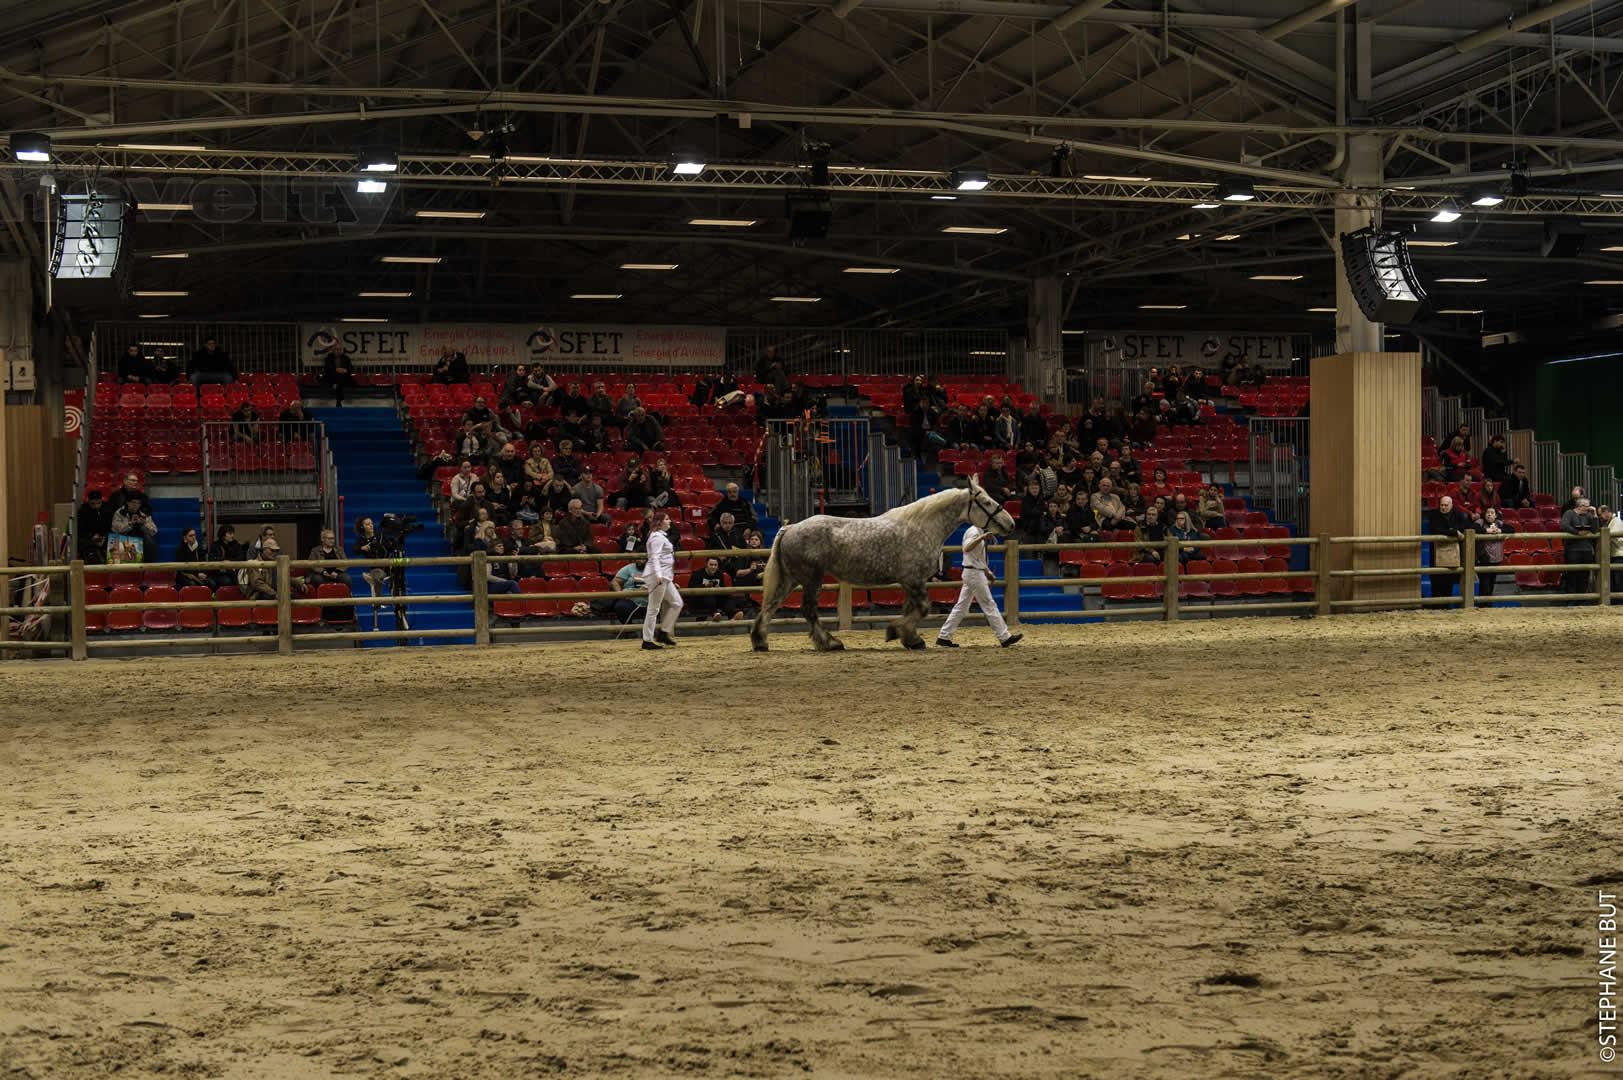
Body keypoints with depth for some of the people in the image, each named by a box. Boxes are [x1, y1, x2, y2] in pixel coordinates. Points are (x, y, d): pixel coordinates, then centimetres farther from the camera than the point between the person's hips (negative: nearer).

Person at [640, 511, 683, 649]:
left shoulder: (661, 536, 19)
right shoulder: (657, 537, -12)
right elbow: (655, 557, -23)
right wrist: (658, 575, -35)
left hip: (665, 577, 11)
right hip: (658, 576, -11)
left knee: (676, 603, 11)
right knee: (654, 608, -7)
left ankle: (663, 633, 14)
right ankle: (647, 640, -4)